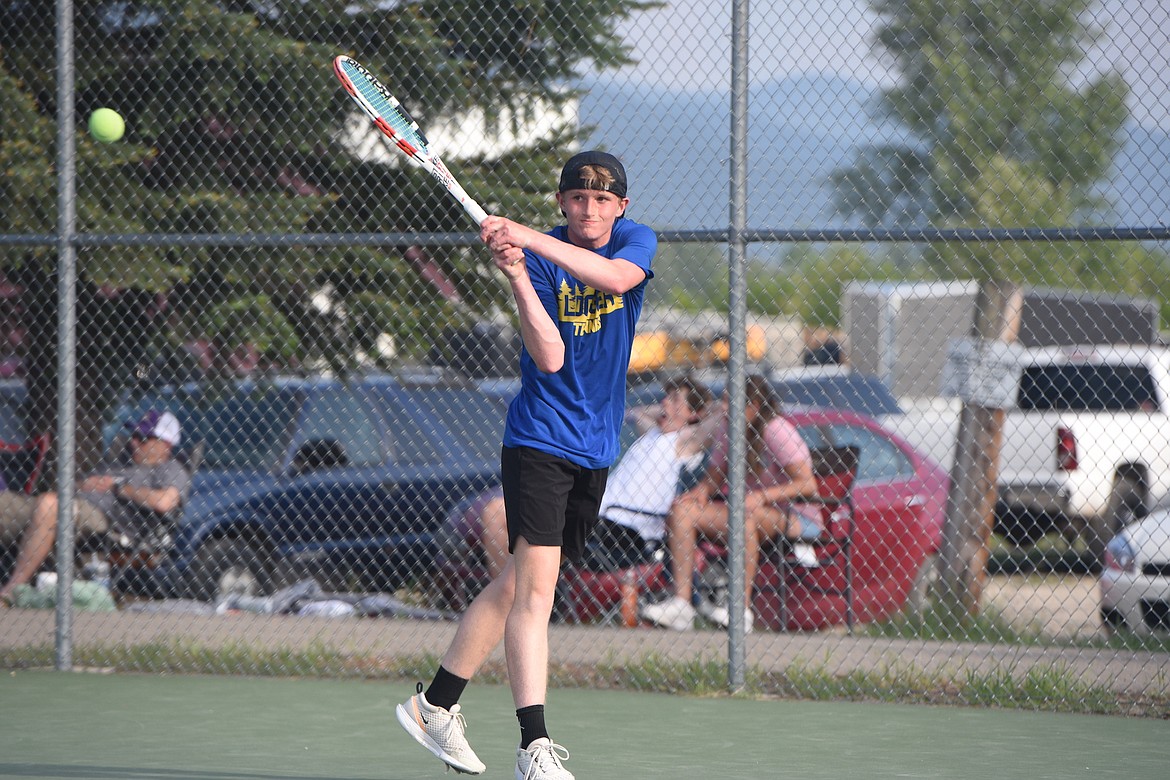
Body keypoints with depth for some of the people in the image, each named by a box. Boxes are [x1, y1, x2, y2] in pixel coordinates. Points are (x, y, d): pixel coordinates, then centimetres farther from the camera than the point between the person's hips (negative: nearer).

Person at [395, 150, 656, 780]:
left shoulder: (636, 242, 1)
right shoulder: (537, 260, -9)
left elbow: (614, 276, -24)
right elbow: (550, 358, -20)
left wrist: (529, 238, -33)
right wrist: (517, 274, -31)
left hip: (595, 450, 5)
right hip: (540, 439, -5)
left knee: (516, 585, 11)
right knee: (534, 588, -15)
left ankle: (436, 705, 24)